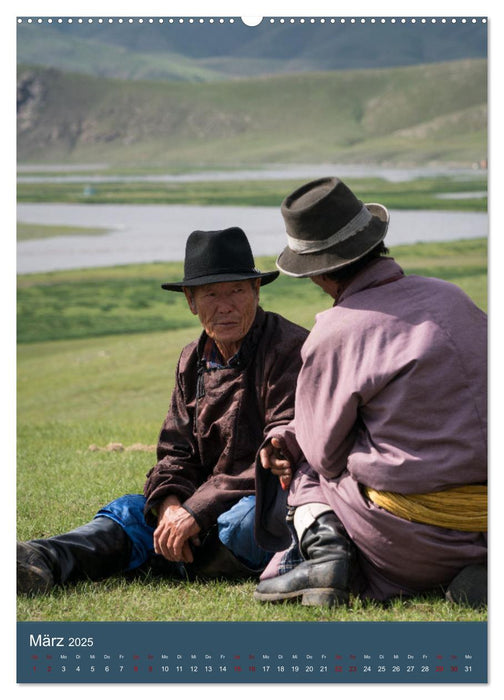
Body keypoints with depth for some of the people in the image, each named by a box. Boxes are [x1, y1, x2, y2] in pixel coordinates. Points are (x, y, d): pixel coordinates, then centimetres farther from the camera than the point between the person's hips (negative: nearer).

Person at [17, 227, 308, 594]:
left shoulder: (292, 349, -11)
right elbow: (177, 451, 8)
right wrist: (170, 505, -17)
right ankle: (41, 561, -38)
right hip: (210, 506, 6)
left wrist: (197, 511, -24)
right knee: (132, 509, -15)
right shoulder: (193, 361, 12)